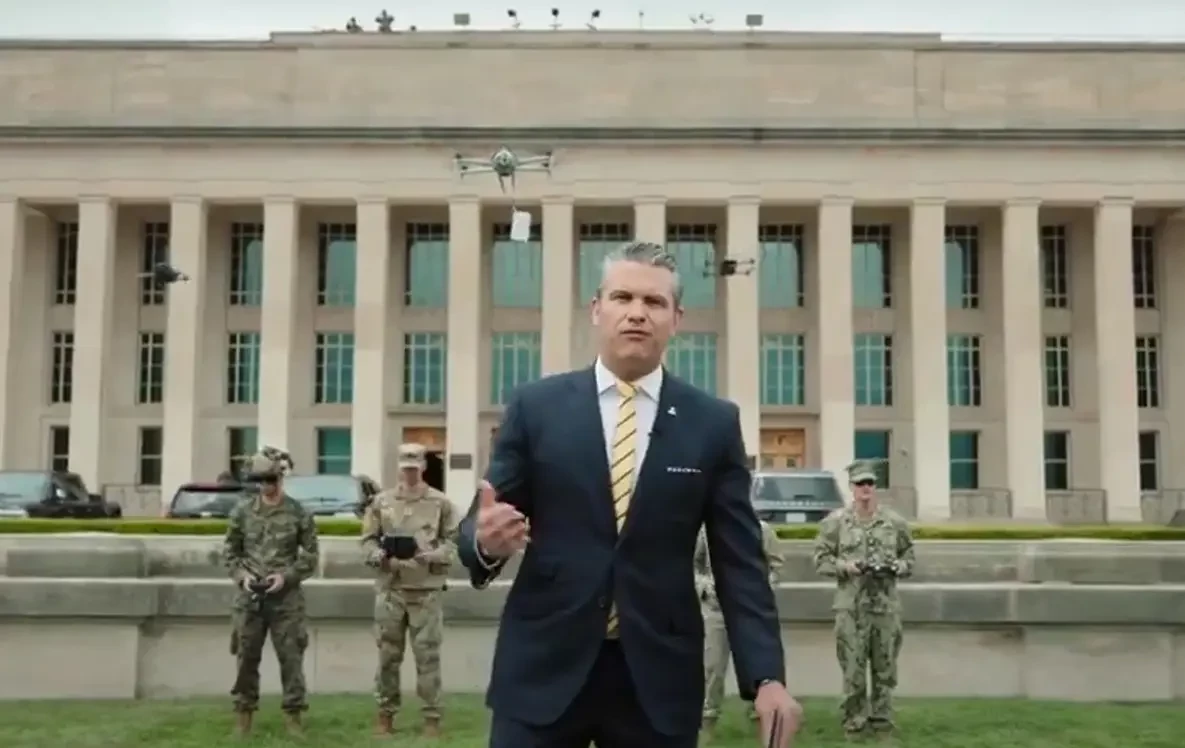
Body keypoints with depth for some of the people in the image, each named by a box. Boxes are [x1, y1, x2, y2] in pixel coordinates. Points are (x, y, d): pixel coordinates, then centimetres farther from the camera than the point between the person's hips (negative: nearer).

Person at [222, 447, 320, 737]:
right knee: (246, 658, 7)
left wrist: (287, 576, -11)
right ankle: (244, 713, 19)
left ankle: (293, 715, 10)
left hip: (287, 598, -2)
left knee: (291, 658, 0)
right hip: (249, 596, 2)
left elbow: (311, 554, 2)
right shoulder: (242, 511, 4)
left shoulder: (299, 513, -1)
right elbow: (230, 550, 11)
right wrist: (241, 574, -6)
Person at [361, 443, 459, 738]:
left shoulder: (441, 503, 3)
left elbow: (452, 541, 3)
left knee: (427, 655, 0)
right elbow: (368, 539, 9)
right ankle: (386, 713, 19)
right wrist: (380, 556, -11)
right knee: (388, 654, 8)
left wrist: (431, 556, -15)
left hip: (427, 590, -2)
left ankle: (432, 716, 7)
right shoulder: (381, 501, 8)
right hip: (390, 588, 2)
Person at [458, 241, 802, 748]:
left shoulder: (714, 423, 4)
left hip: (660, 676, 1)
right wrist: (486, 540, -20)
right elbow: (479, 522, 4)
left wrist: (766, 676, -7)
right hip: (543, 668, 0)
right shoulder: (535, 407, 3)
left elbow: (739, 562, 3)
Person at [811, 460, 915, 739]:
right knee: (853, 669, 0)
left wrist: (896, 567, -8)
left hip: (886, 606, 2)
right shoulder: (836, 521, -1)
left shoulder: (895, 521, 6)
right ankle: (854, 722, 10)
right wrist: (845, 566, -16)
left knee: (885, 668, 8)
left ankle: (882, 721, 18)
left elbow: (909, 557, 12)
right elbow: (821, 559, 0)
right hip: (851, 606, -2)